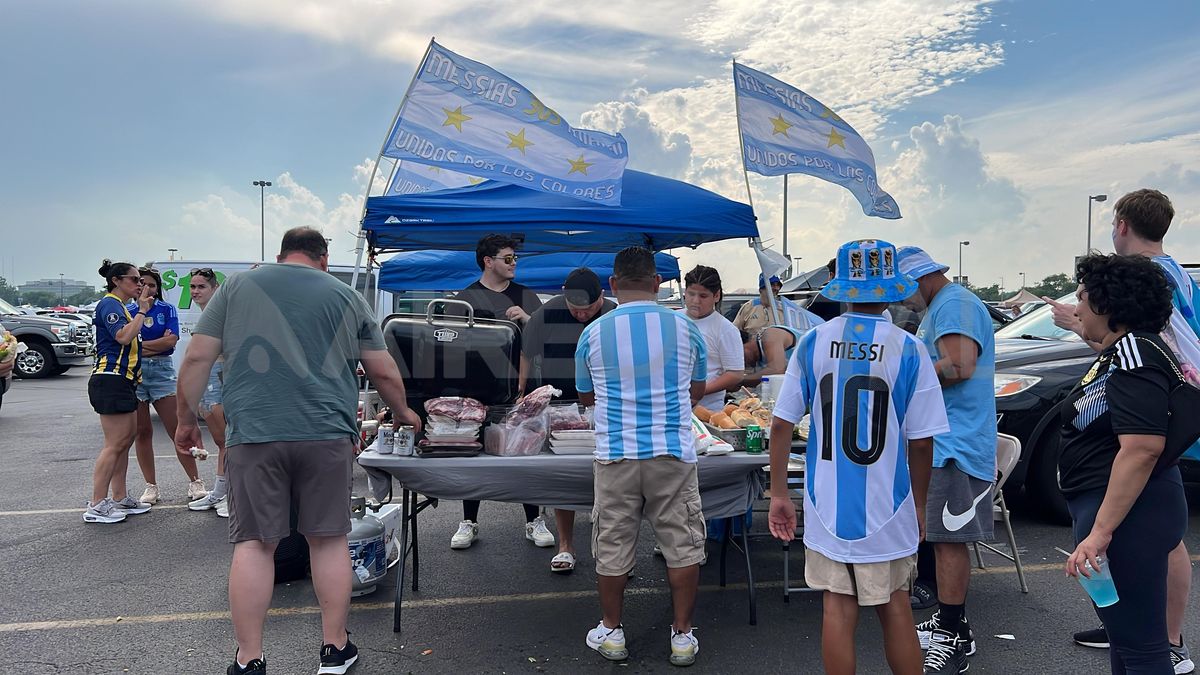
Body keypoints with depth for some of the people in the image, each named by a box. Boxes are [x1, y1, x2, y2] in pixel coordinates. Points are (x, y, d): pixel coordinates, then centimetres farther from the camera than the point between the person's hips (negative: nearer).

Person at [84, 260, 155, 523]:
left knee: (127, 439, 13)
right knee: (115, 444, -9)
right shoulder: (109, 304, -9)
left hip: (123, 382, 11)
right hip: (110, 381, -11)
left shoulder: (121, 306, 20)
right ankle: (96, 506, -6)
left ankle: (120, 498, 19)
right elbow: (123, 336, -25)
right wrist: (142, 310, -17)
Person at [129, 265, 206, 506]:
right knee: (142, 432, 6)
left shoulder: (167, 309, 5)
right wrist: (158, 344, -9)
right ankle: (151, 486, 16)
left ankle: (195, 483, 2)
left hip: (162, 371, -1)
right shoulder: (128, 311, 8)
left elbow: (172, 340, -7)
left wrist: (140, 345, -6)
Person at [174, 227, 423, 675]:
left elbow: (197, 359, 7)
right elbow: (384, 372, 14)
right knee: (329, 540, 10)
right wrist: (402, 413, 31)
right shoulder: (346, 296, 12)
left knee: (253, 543, 7)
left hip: (254, 434, 0)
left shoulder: (237, 287, 12)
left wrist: (186, 420, 18)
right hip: (327, 435, 0)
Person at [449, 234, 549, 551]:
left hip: (520, 387, 1)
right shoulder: (465, 298, 4)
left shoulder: (526, 296, 11)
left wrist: (527, 320, -10)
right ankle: (469, 522, 20)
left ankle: (534, 521, 16)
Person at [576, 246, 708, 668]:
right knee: (682, 546, 13)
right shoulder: (686, 328, -1)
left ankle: (611, 632, 27)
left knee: (612, 547, 13)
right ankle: (683, 636, 22)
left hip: (615, 456, 0)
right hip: (674, 453, 0)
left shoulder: (593, 334, -3)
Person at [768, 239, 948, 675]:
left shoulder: (814, 342, -5)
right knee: (895, 608, 15)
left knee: (838, 608, 10)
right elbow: (921, 442, -7)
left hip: (827, 504, 1)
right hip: (886, 508, -1)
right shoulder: (909, 351, -10)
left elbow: (782, 424, -4)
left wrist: (778, 494, 5)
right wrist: (919, 506, 8)